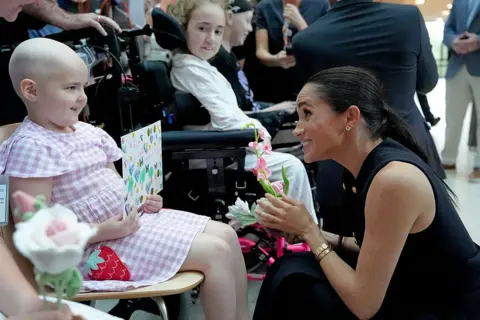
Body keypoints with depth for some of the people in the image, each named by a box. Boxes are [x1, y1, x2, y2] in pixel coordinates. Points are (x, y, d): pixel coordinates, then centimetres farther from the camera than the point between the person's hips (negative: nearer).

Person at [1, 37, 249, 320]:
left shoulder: (89, 133, 8)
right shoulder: (32, 147, -19)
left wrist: (141, 200, -1)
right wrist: (103, 232, -25)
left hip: (130, 218, 9)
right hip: (98, 246, -9)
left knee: (226, 234, 7)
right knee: (214, 252, -15)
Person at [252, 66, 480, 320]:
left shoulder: (393, 179, -26)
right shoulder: (371, 164, 0)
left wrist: (308, 231, -12)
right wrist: (312, 233, -2)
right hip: (422, 297, 8)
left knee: (295, 280, -13)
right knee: (293, 271, 3)